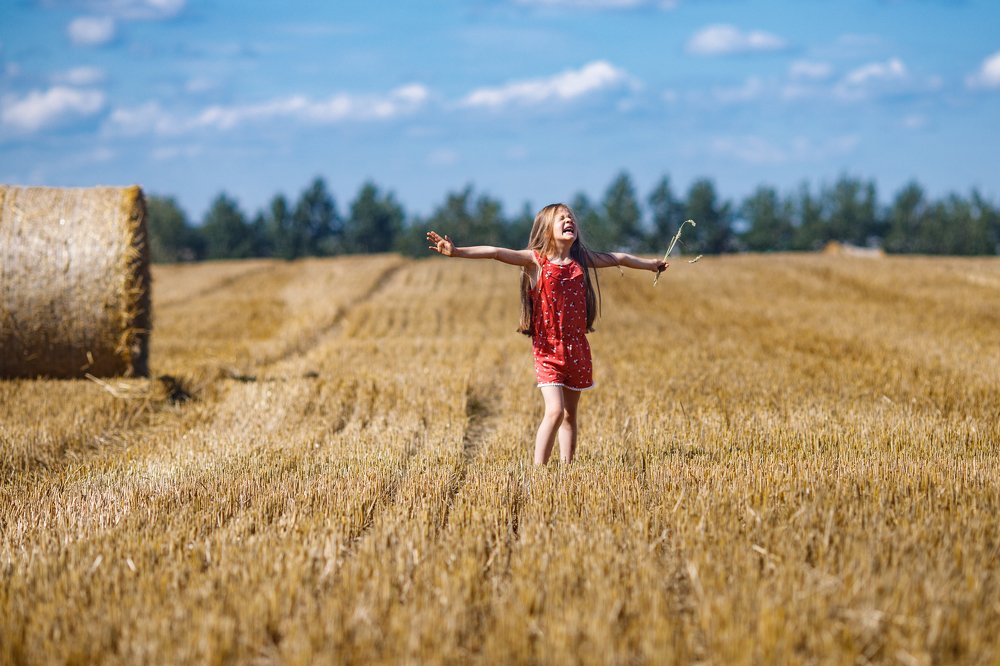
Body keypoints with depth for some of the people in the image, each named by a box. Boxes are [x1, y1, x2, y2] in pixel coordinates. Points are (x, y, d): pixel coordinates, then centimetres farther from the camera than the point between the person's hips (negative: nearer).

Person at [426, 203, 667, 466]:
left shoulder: (582, 260, 7)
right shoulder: (535, 259, -7)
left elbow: (618, 258, 23)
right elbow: (495, 252, -21)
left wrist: (650, 264, 37)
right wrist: (456, 251, -33)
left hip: (577, 350, 5)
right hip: (548, 350, -5)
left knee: (569, 414, 10)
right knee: (554, 411, -16)